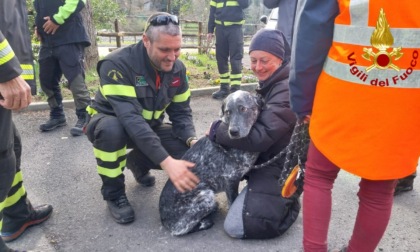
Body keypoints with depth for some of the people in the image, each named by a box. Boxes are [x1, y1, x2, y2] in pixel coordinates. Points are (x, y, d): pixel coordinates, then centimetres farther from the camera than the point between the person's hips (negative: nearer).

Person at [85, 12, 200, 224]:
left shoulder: (177, 68, -11)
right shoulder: (117, 64, -31)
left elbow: (181, 111, -6)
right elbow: (130, 118, -40)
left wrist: (192, 140, -27)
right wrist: (166, 161, -47)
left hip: (149, 125, 5)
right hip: (111, 121, -5)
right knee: (111, 129, -40)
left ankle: (137, 162, 14)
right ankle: (113, 193, -13)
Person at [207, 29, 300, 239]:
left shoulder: (287, 90, -25)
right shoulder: (270, 83, 7)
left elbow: (259, 138, -31)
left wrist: (216, 130, -18)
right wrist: (223, 127, -4)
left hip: (280, 170, -10)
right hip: (265, 159, 10)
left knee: (235, 227, -14)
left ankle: (289, 204, 4)